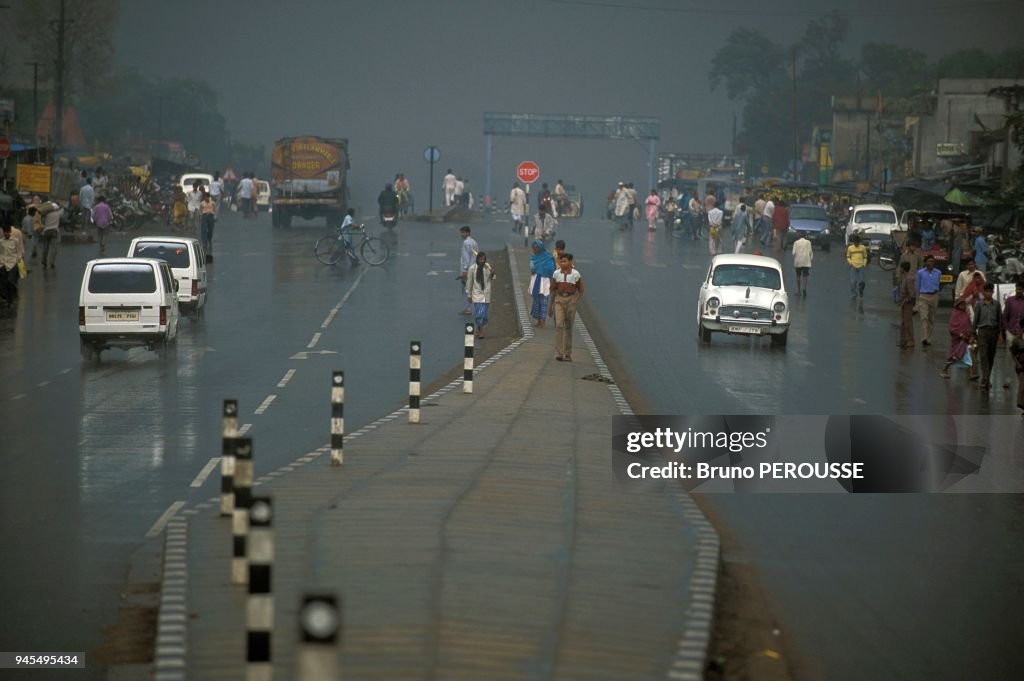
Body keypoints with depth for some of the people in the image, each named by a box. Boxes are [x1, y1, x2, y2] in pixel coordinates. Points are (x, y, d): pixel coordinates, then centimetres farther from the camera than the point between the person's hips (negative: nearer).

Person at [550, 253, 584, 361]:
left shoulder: (576, 274, -6)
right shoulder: (556, 274, 0)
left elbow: (581, 290, 3)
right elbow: (553, 290, 6)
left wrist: (575, 302, -9)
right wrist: (551, 306, 8)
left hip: (571, 300, -1)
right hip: (559, 300, 1)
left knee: (568, 327, 6)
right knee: (559, 325, -13)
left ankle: (567, 354, 16)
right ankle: (558, 353, -16)